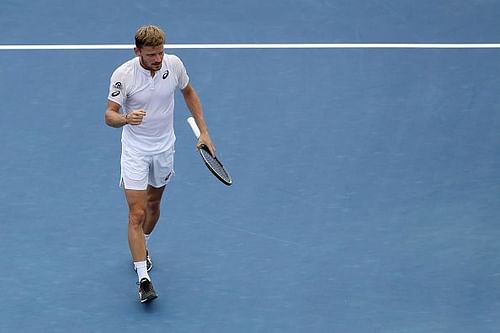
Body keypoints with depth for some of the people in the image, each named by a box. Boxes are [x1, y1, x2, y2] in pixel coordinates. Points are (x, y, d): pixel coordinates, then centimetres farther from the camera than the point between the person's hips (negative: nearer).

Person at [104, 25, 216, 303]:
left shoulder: (174, 64, -12)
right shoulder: (123, 75, -23)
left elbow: (189, 93, 6)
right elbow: (109, 115, -20)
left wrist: (203, 131, 3)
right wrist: (126, 118, -44)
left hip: (164, 148, 4)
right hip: (135, 150, -4)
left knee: (153, 206, 21)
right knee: (137, 214, -10)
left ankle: (142, 247, 48)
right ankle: (144, 278, -9)